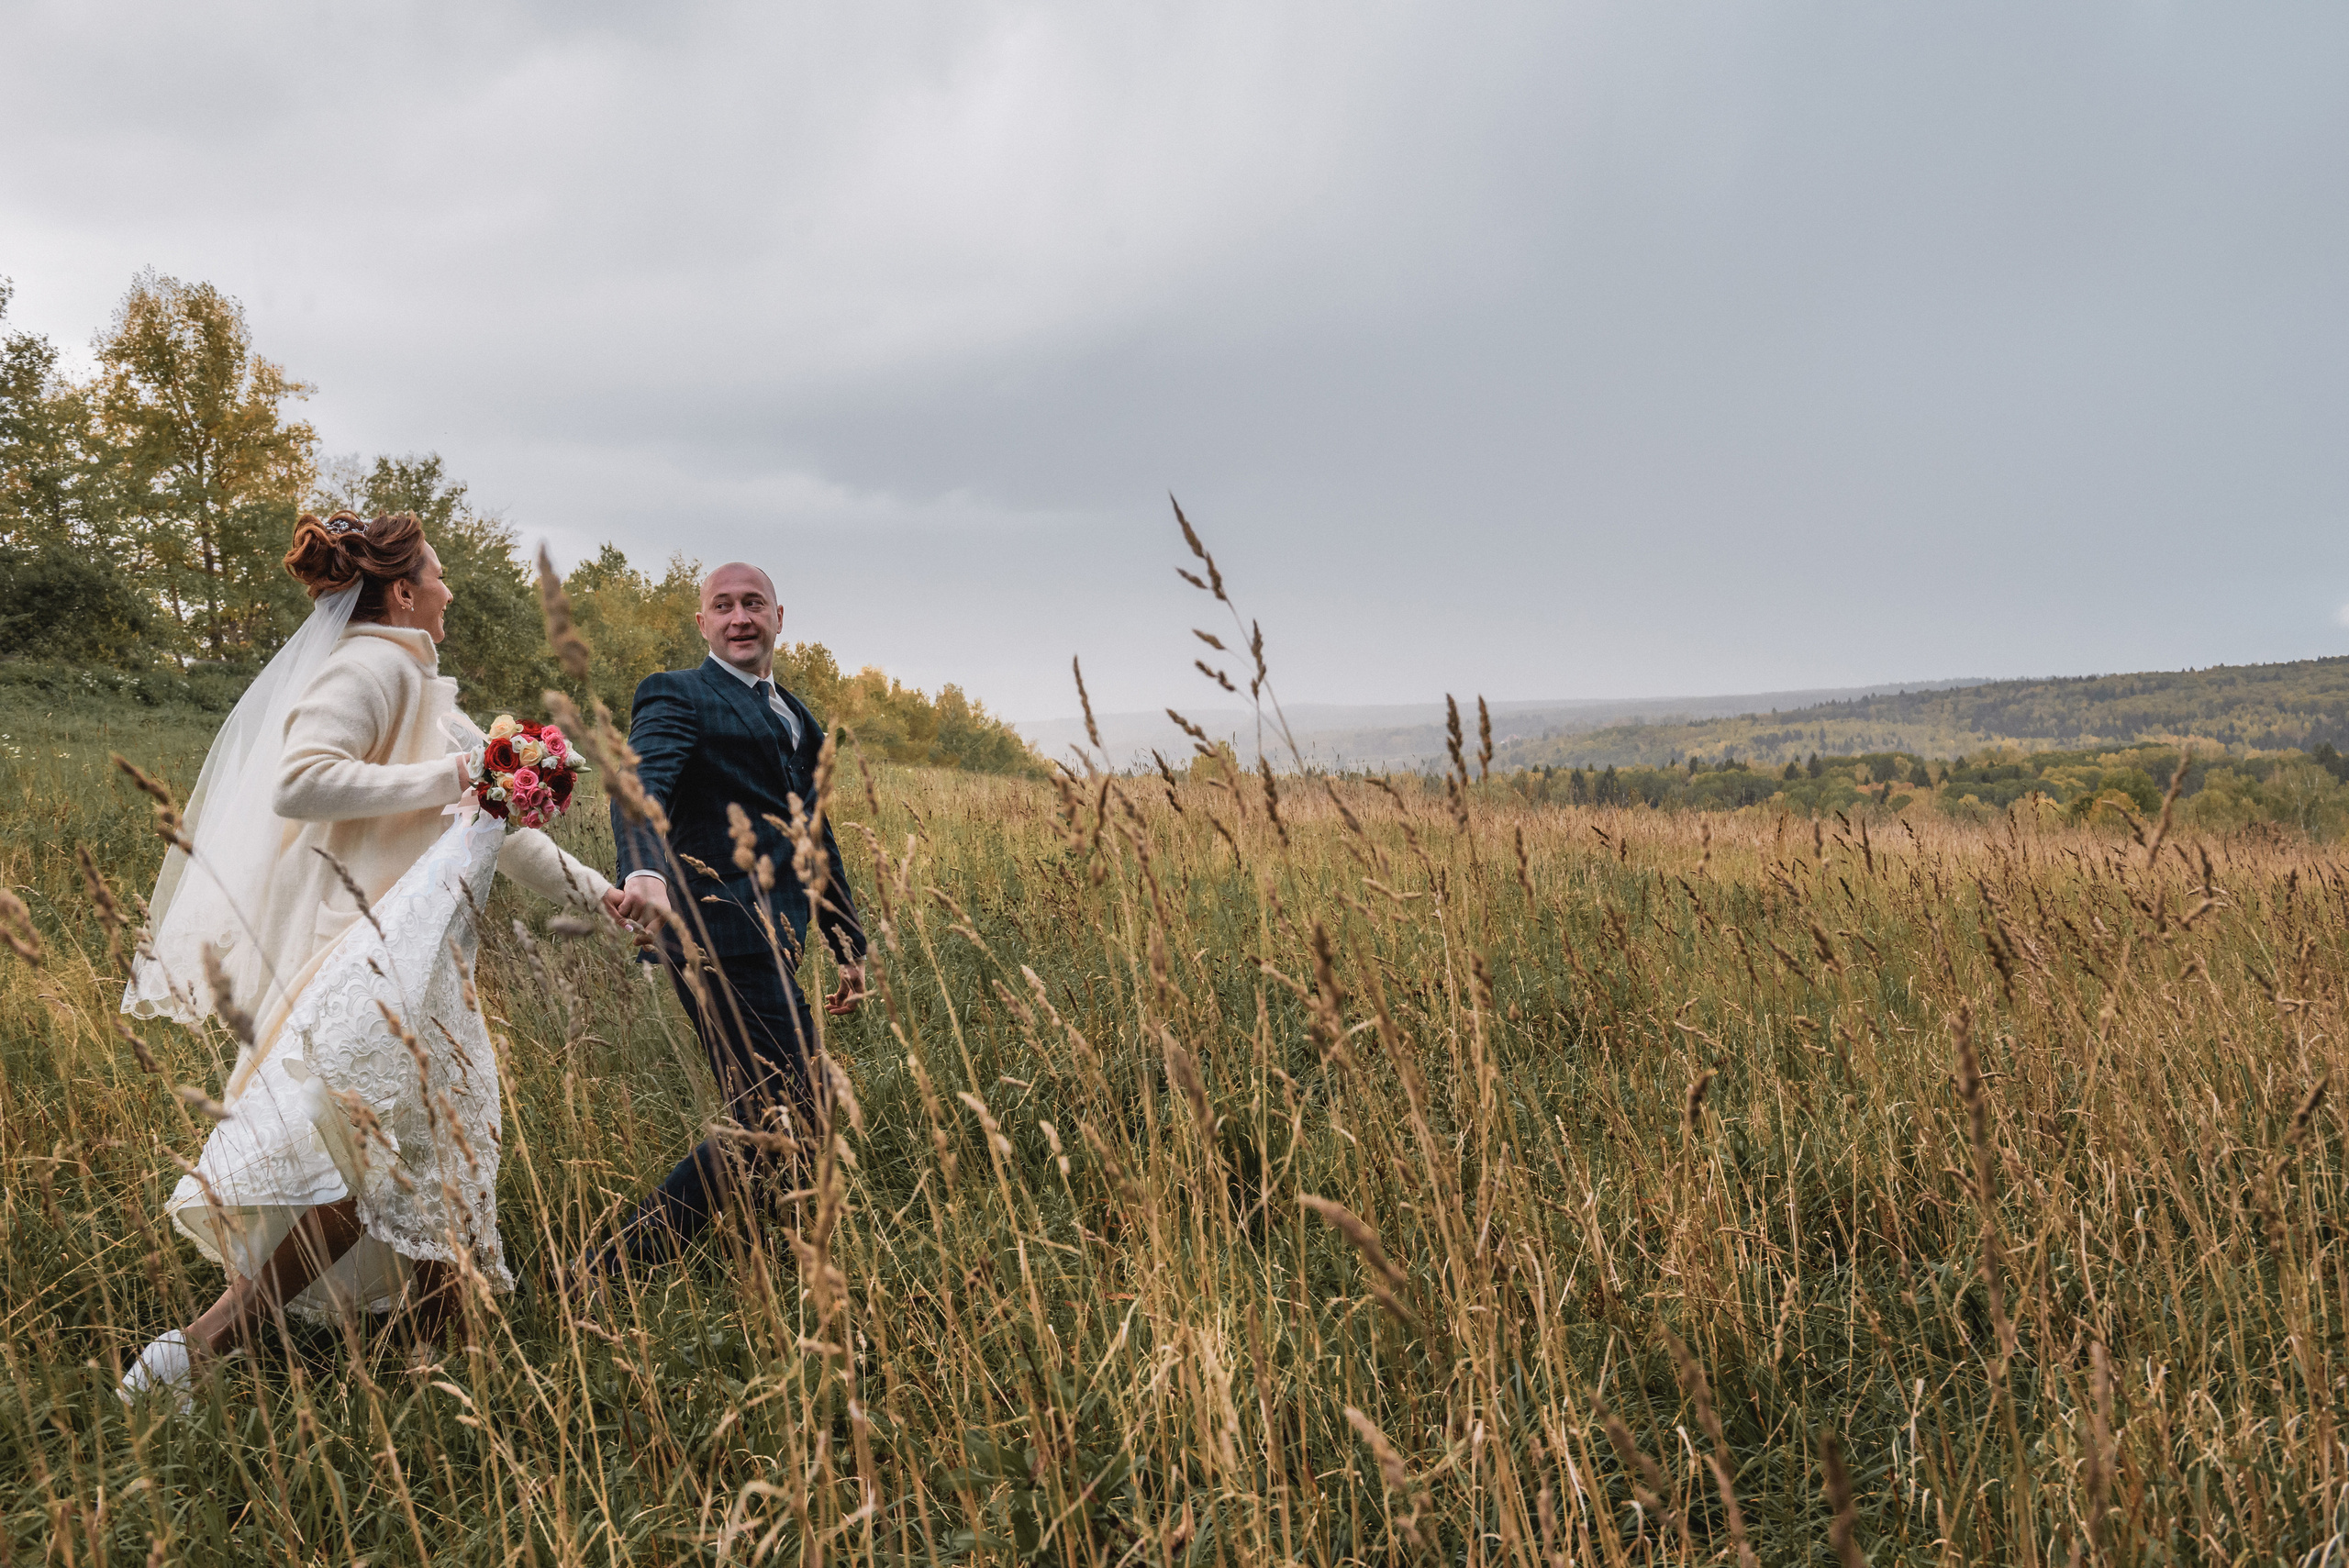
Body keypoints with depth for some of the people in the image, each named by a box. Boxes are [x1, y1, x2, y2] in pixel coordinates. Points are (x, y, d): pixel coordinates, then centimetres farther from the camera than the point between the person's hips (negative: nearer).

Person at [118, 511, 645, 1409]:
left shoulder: (414, 681, 24)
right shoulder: (373, 665, -7)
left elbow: (486, 824, 26)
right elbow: (298, 784, -21)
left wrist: (591, 890, 23)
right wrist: (446, 779, -18)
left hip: (417, 968, 10)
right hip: (370, 958, -10)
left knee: (439, 1173, 9)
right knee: (369, 1174, -18)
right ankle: (187, 1357, -10)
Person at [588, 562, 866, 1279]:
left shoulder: (795, 715, 24)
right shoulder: (678, 696, -2)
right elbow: (641, 784, -22)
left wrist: (849, 943, 28)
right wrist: (643, 871, -43)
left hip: (771, 940, 9)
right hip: (721, 932, -9)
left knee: (765, 1119, 11)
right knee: (785, 1116, -12)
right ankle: (617, 1267, -4)